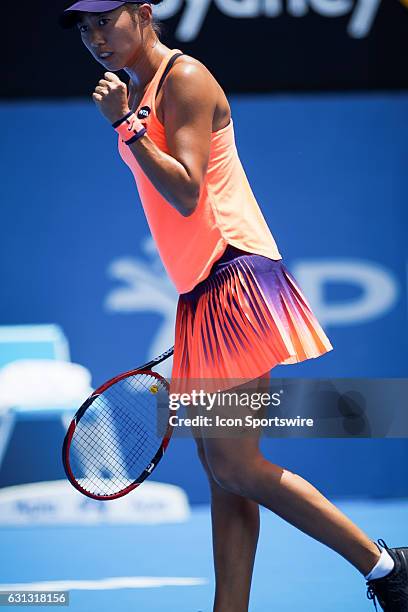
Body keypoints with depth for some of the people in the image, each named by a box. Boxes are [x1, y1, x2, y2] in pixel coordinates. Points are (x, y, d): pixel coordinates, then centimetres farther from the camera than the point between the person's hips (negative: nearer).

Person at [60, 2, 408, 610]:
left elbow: (187, 194, -19)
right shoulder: (139, 93, 17)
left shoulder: (184, 78, -10)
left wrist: (125, 125, -20)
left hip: (235, 276, -9)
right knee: (221, 468, 6)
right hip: (201, 294, 9)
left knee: (234, 464, -12)